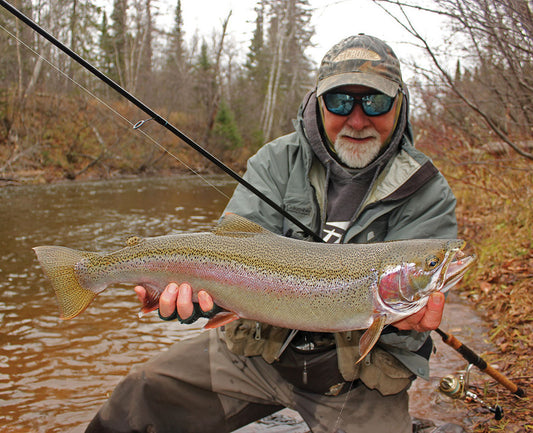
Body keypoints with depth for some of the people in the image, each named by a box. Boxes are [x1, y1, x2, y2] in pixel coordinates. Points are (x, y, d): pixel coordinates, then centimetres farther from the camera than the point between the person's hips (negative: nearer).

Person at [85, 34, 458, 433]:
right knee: (139, 398, 0)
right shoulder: (277, 162, -3)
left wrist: (405, 320, -39)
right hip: (260, 347, 2)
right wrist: (194, 286, -36)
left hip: (360, 378, -1)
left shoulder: (427, 194, -8)